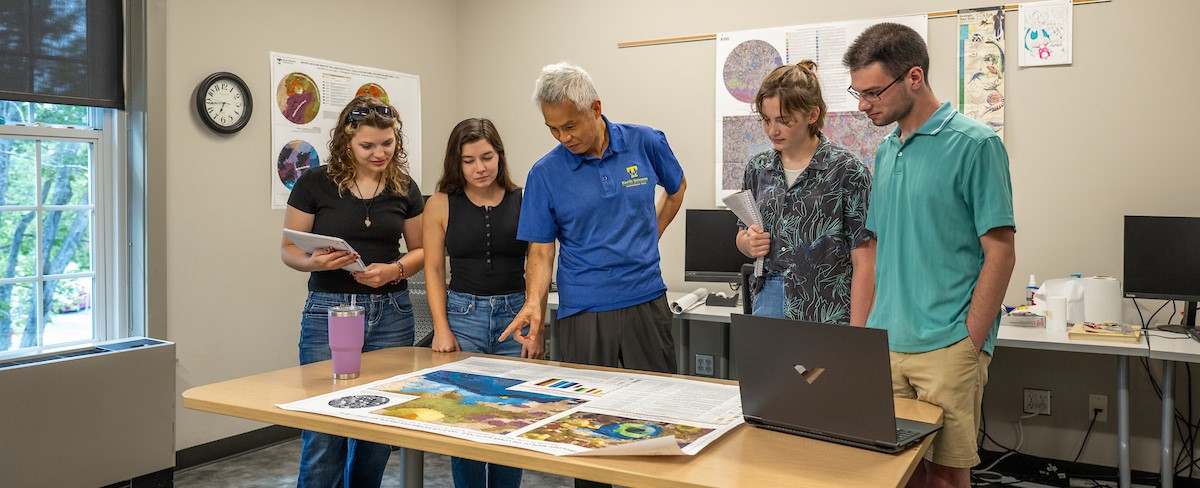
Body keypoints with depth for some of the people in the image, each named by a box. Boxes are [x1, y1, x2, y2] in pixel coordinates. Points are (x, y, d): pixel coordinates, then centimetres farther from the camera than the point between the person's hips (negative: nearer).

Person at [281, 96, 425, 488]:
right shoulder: (314, 184, -3)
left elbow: (419, 250, 10)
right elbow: (289, 250, 1)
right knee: (323, 435, -2)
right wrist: (315, 261, -21)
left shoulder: (405, 188, 4)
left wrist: (394, 269, -11)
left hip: (390, 312, 3)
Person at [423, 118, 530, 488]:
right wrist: (442, 329, -4)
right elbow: (434, 269, 3)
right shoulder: (441, 204, 1)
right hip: (464, 314, 0)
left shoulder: (523, 202, 0)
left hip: (515, 315, 0)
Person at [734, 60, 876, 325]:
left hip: (826, 313, -4)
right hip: (769, 300, 4)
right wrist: (749, 242, -5)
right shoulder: (758, 167, 6)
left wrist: (856, 333, -13)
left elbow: (864, 262, -9)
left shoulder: (846, 170, -8)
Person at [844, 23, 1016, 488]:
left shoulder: (974, 144, -9)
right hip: (885, 345, 6)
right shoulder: (885, 151, 11)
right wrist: (864, 330, 9)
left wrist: (968, 346, -13)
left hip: (945, 348, -6)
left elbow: (1000, 253, -11)